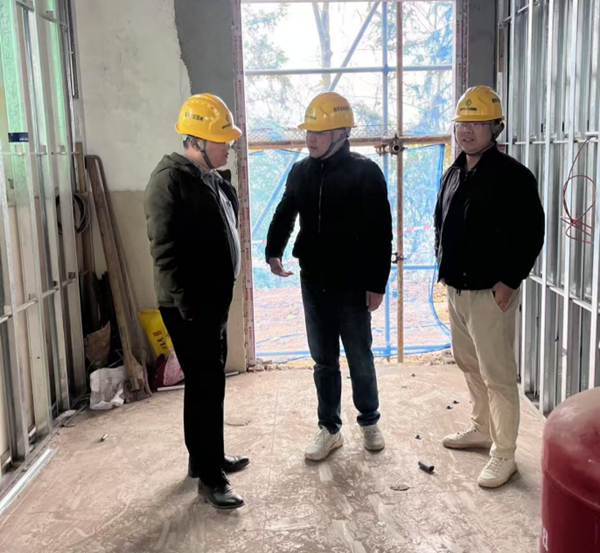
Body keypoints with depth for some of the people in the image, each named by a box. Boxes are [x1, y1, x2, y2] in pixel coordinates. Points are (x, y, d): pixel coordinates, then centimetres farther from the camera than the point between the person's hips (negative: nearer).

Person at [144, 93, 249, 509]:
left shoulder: (213, 179, 12)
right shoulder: (170, 180, -17)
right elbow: (166, 250, -23)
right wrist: (187, 306, -22)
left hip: (214, 301, 9)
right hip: (190, 307, -9)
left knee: (210, 383, 18)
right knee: (205, 387, -1)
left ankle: (206, 457, 34)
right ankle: (210, 476, 12)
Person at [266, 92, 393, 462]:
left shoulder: (365, 172, -9)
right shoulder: (300, 172, 5)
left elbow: (380, 233, -10)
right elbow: (284, 215, 16)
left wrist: (377, 284, -12)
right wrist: (274, 252, -2)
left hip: (352, 286, -4)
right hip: (313, 285, 4)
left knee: (360, 359, 10)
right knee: (324, 361, 13)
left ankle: (370, 422, 31)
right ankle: (330, 429, 26)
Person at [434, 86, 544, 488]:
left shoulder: (512, 176, -13)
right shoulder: (454, 174, 12)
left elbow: (531, 233, -16)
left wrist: (509, 281, -19)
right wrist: (446, 269, 14)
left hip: (492, 293, -8)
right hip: (457, 289, 9)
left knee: (498, 375, -2)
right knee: (469, 364, 20)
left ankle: (504, 456, 10)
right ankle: (482, 429, 38)